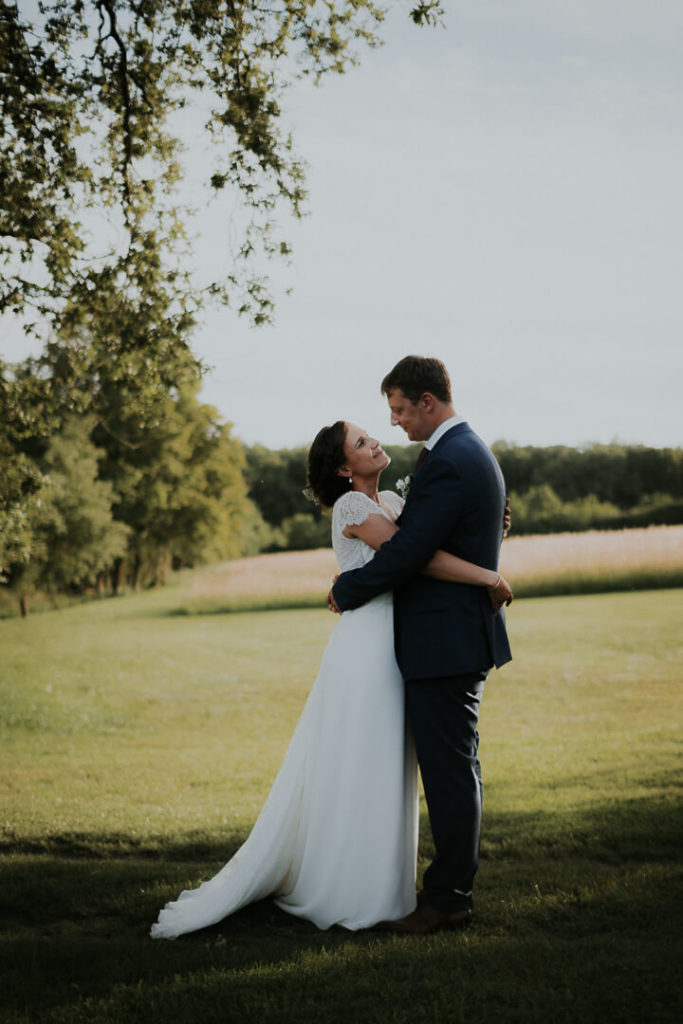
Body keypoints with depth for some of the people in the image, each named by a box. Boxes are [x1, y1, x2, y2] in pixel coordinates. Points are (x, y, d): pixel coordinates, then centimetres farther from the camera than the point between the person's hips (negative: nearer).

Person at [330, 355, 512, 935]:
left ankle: (448, 898, 6)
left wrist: (345, 592, -8)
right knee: (457, 767, 16)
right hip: (465, 634, 11)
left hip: (446, 642, -11)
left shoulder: (448, 462, -19)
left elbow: (407, 552, -21)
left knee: (449, 771, -3)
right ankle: (456, 882, 26)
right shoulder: (474, 452, 14)